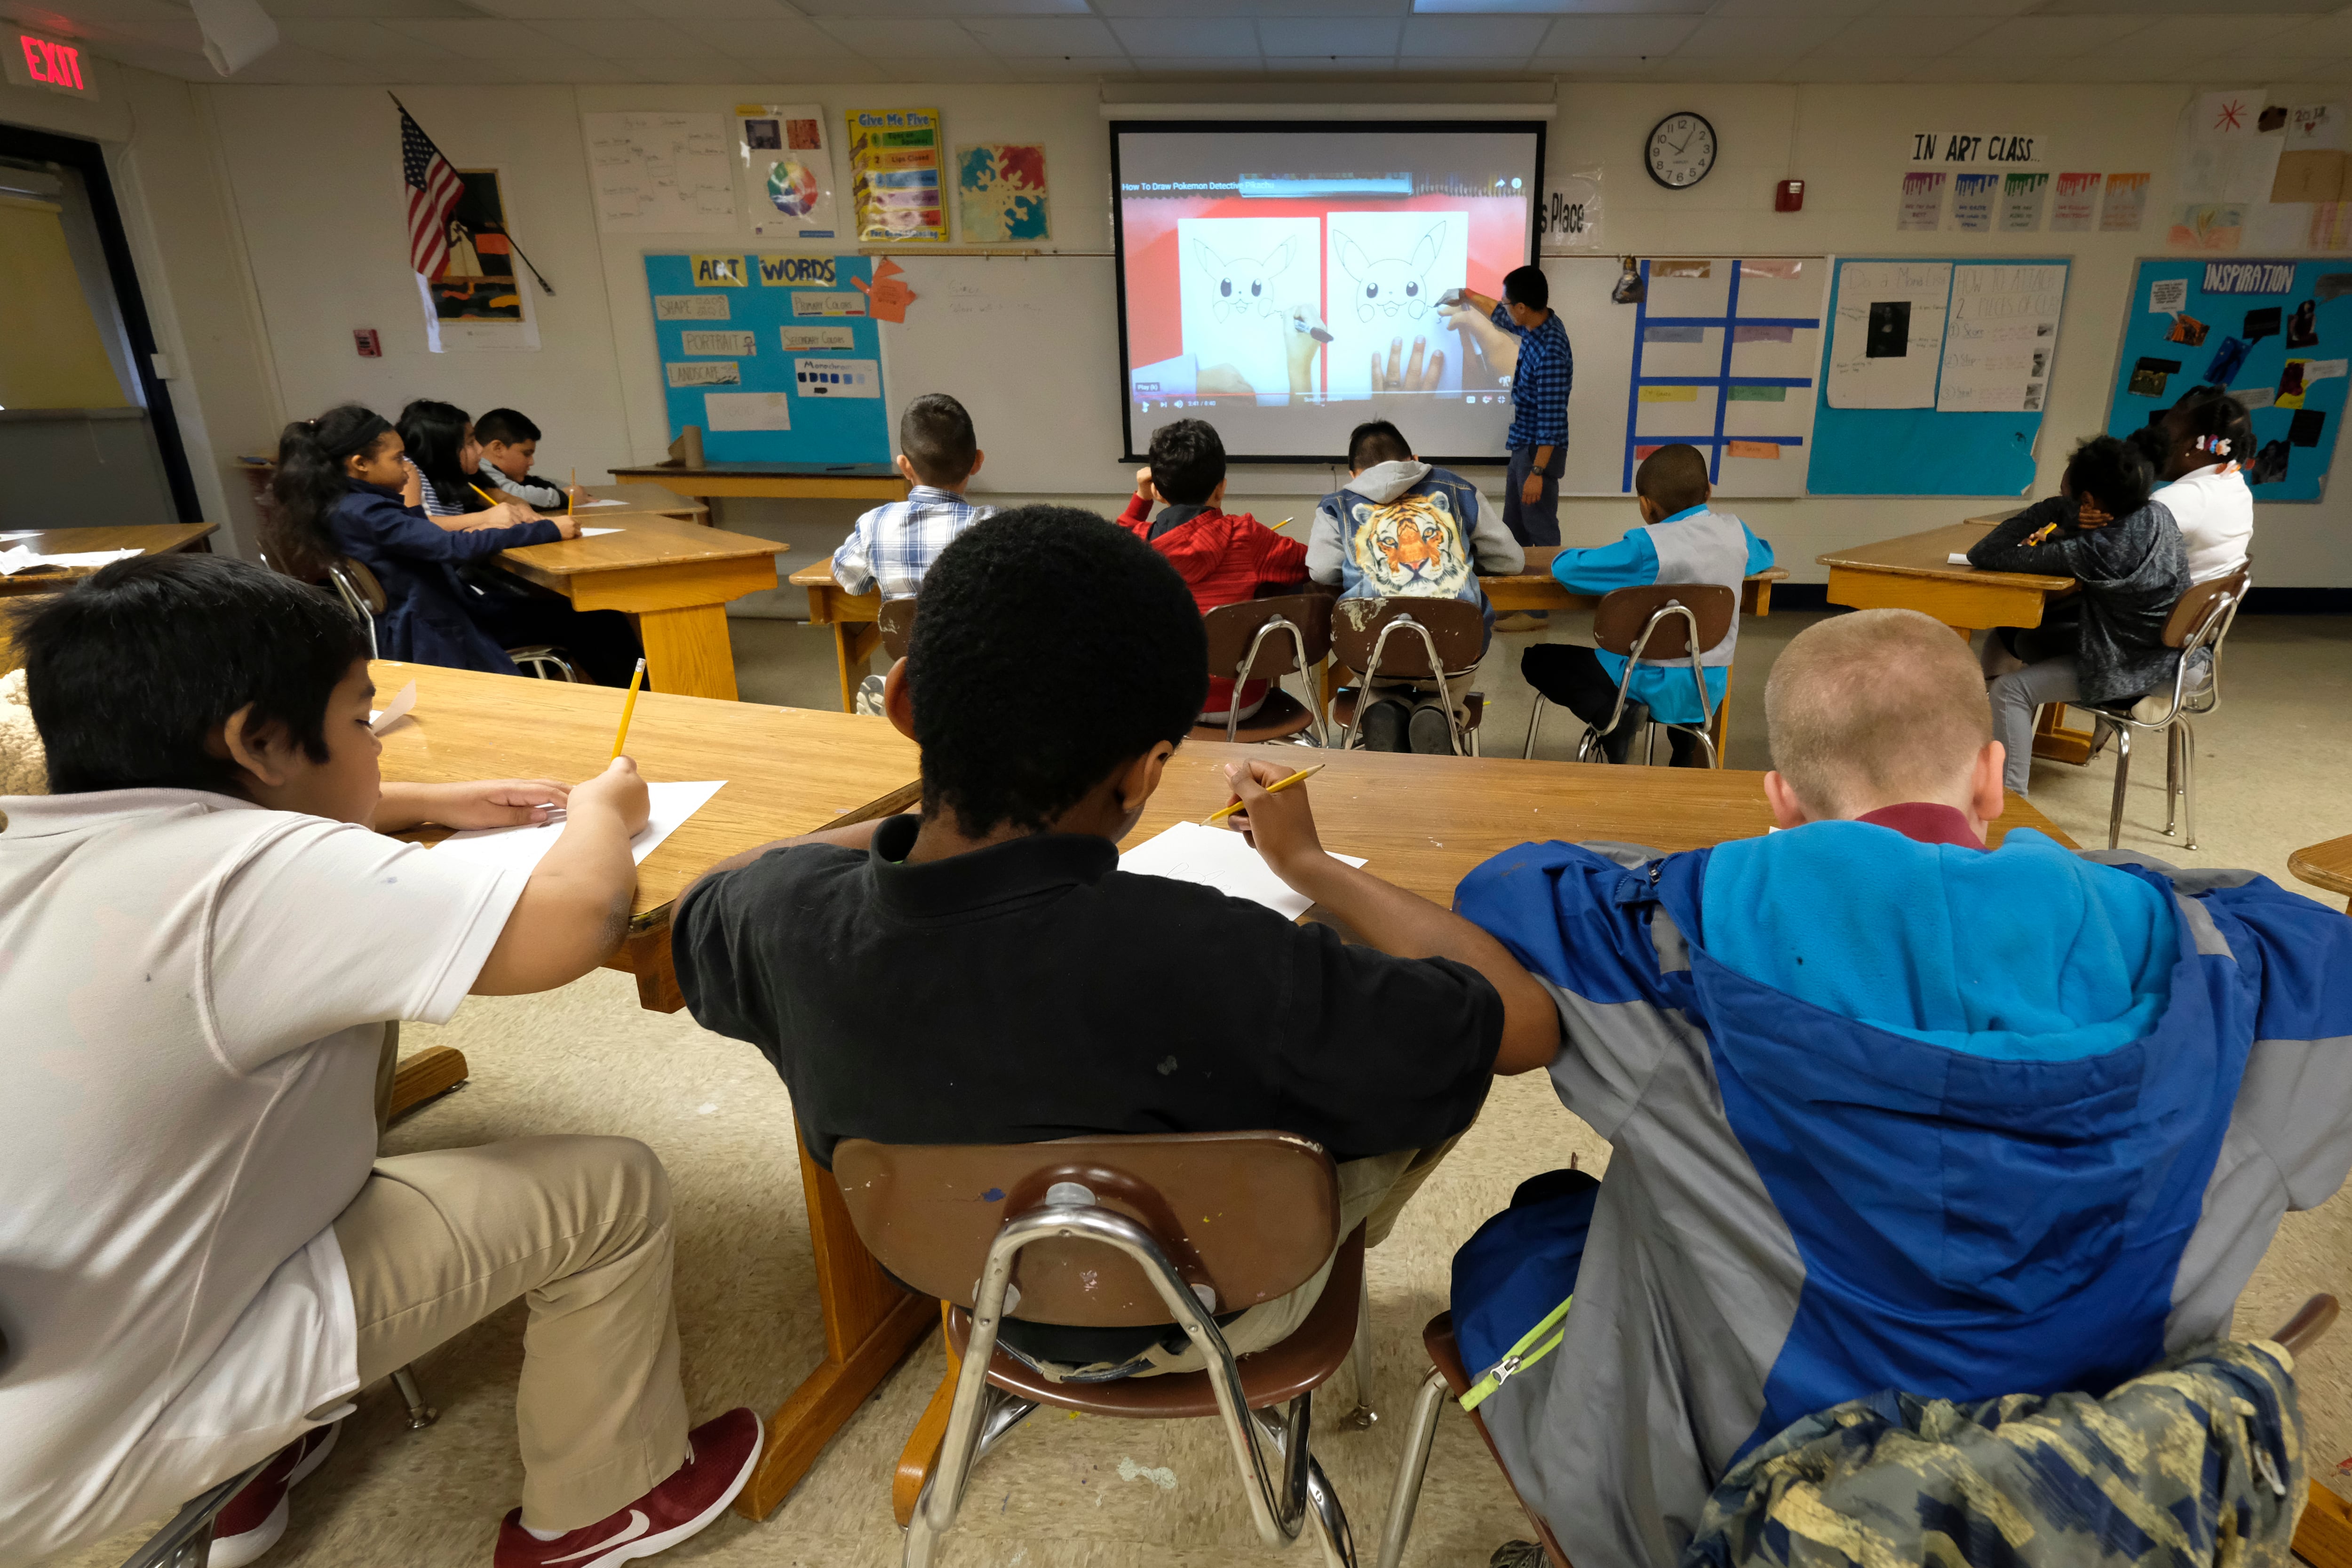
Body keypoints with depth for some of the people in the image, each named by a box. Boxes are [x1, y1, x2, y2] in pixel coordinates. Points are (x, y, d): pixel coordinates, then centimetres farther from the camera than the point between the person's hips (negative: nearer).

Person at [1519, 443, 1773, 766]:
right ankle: (1687, 747, 30)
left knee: (1538, 659, 7)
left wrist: (1563, 556, 3)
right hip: (1710, 689, 6)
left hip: (1654, 686, -6)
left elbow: (1568, 568, -20)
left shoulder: (1647, 547, -20)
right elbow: (1764, 558, 23)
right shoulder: (1734, 531, -1)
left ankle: (1610, 715, -13)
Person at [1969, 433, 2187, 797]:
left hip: (2125, 670, -10)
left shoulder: (2091, 551, -31)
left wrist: (2055, 509, -26)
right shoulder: (2157, 515, -6)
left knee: (2010, 689, -13)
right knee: (2021, 639, 18)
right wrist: (2065, 528, -6)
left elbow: (1982, 555, -31)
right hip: (2158, 653, 10)